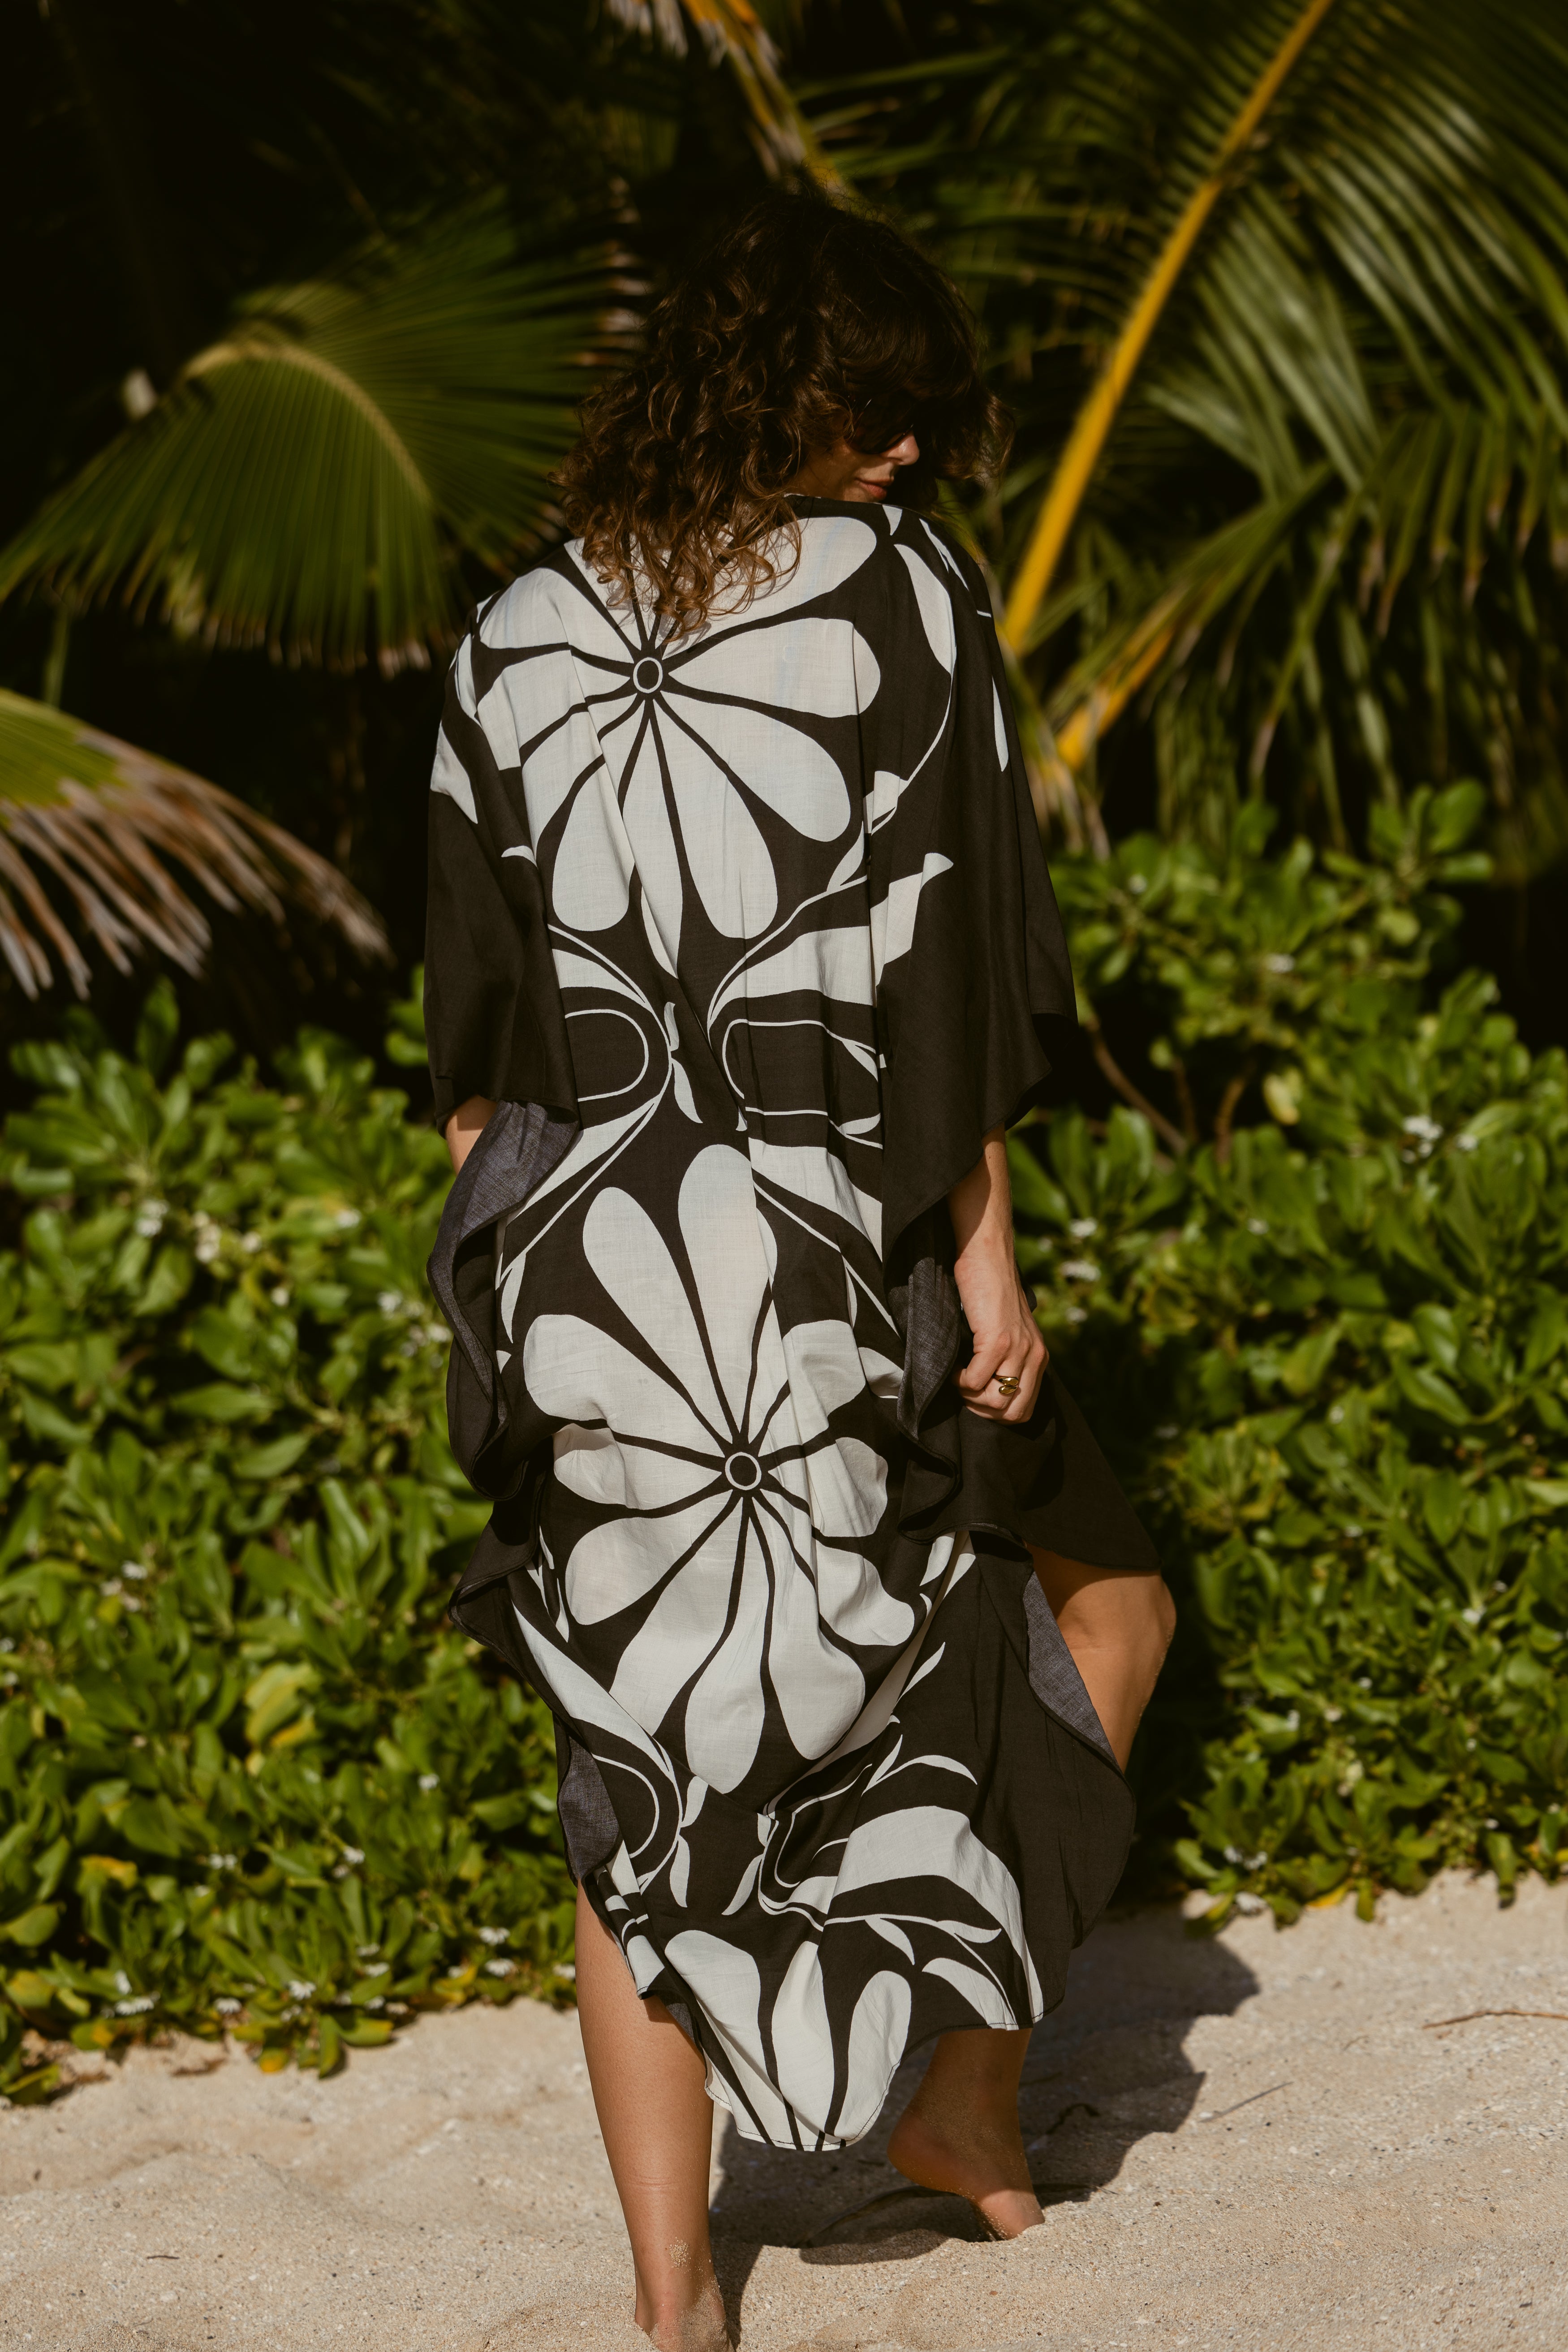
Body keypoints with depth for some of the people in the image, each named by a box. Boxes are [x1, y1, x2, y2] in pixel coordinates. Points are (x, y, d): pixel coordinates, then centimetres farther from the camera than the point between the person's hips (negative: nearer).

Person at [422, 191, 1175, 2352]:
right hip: (832, 1276, -3)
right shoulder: (900, 593, -4)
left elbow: (475, 1031, 8)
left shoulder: (514, 647, 6)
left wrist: (500, 1307, 14)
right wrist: (985, 1257, -6)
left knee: (638, 1786, 12)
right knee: (1105, 1597, 22)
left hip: (585, 1280, 4)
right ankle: (965, 2083, 20)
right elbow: (943, 969, -9)